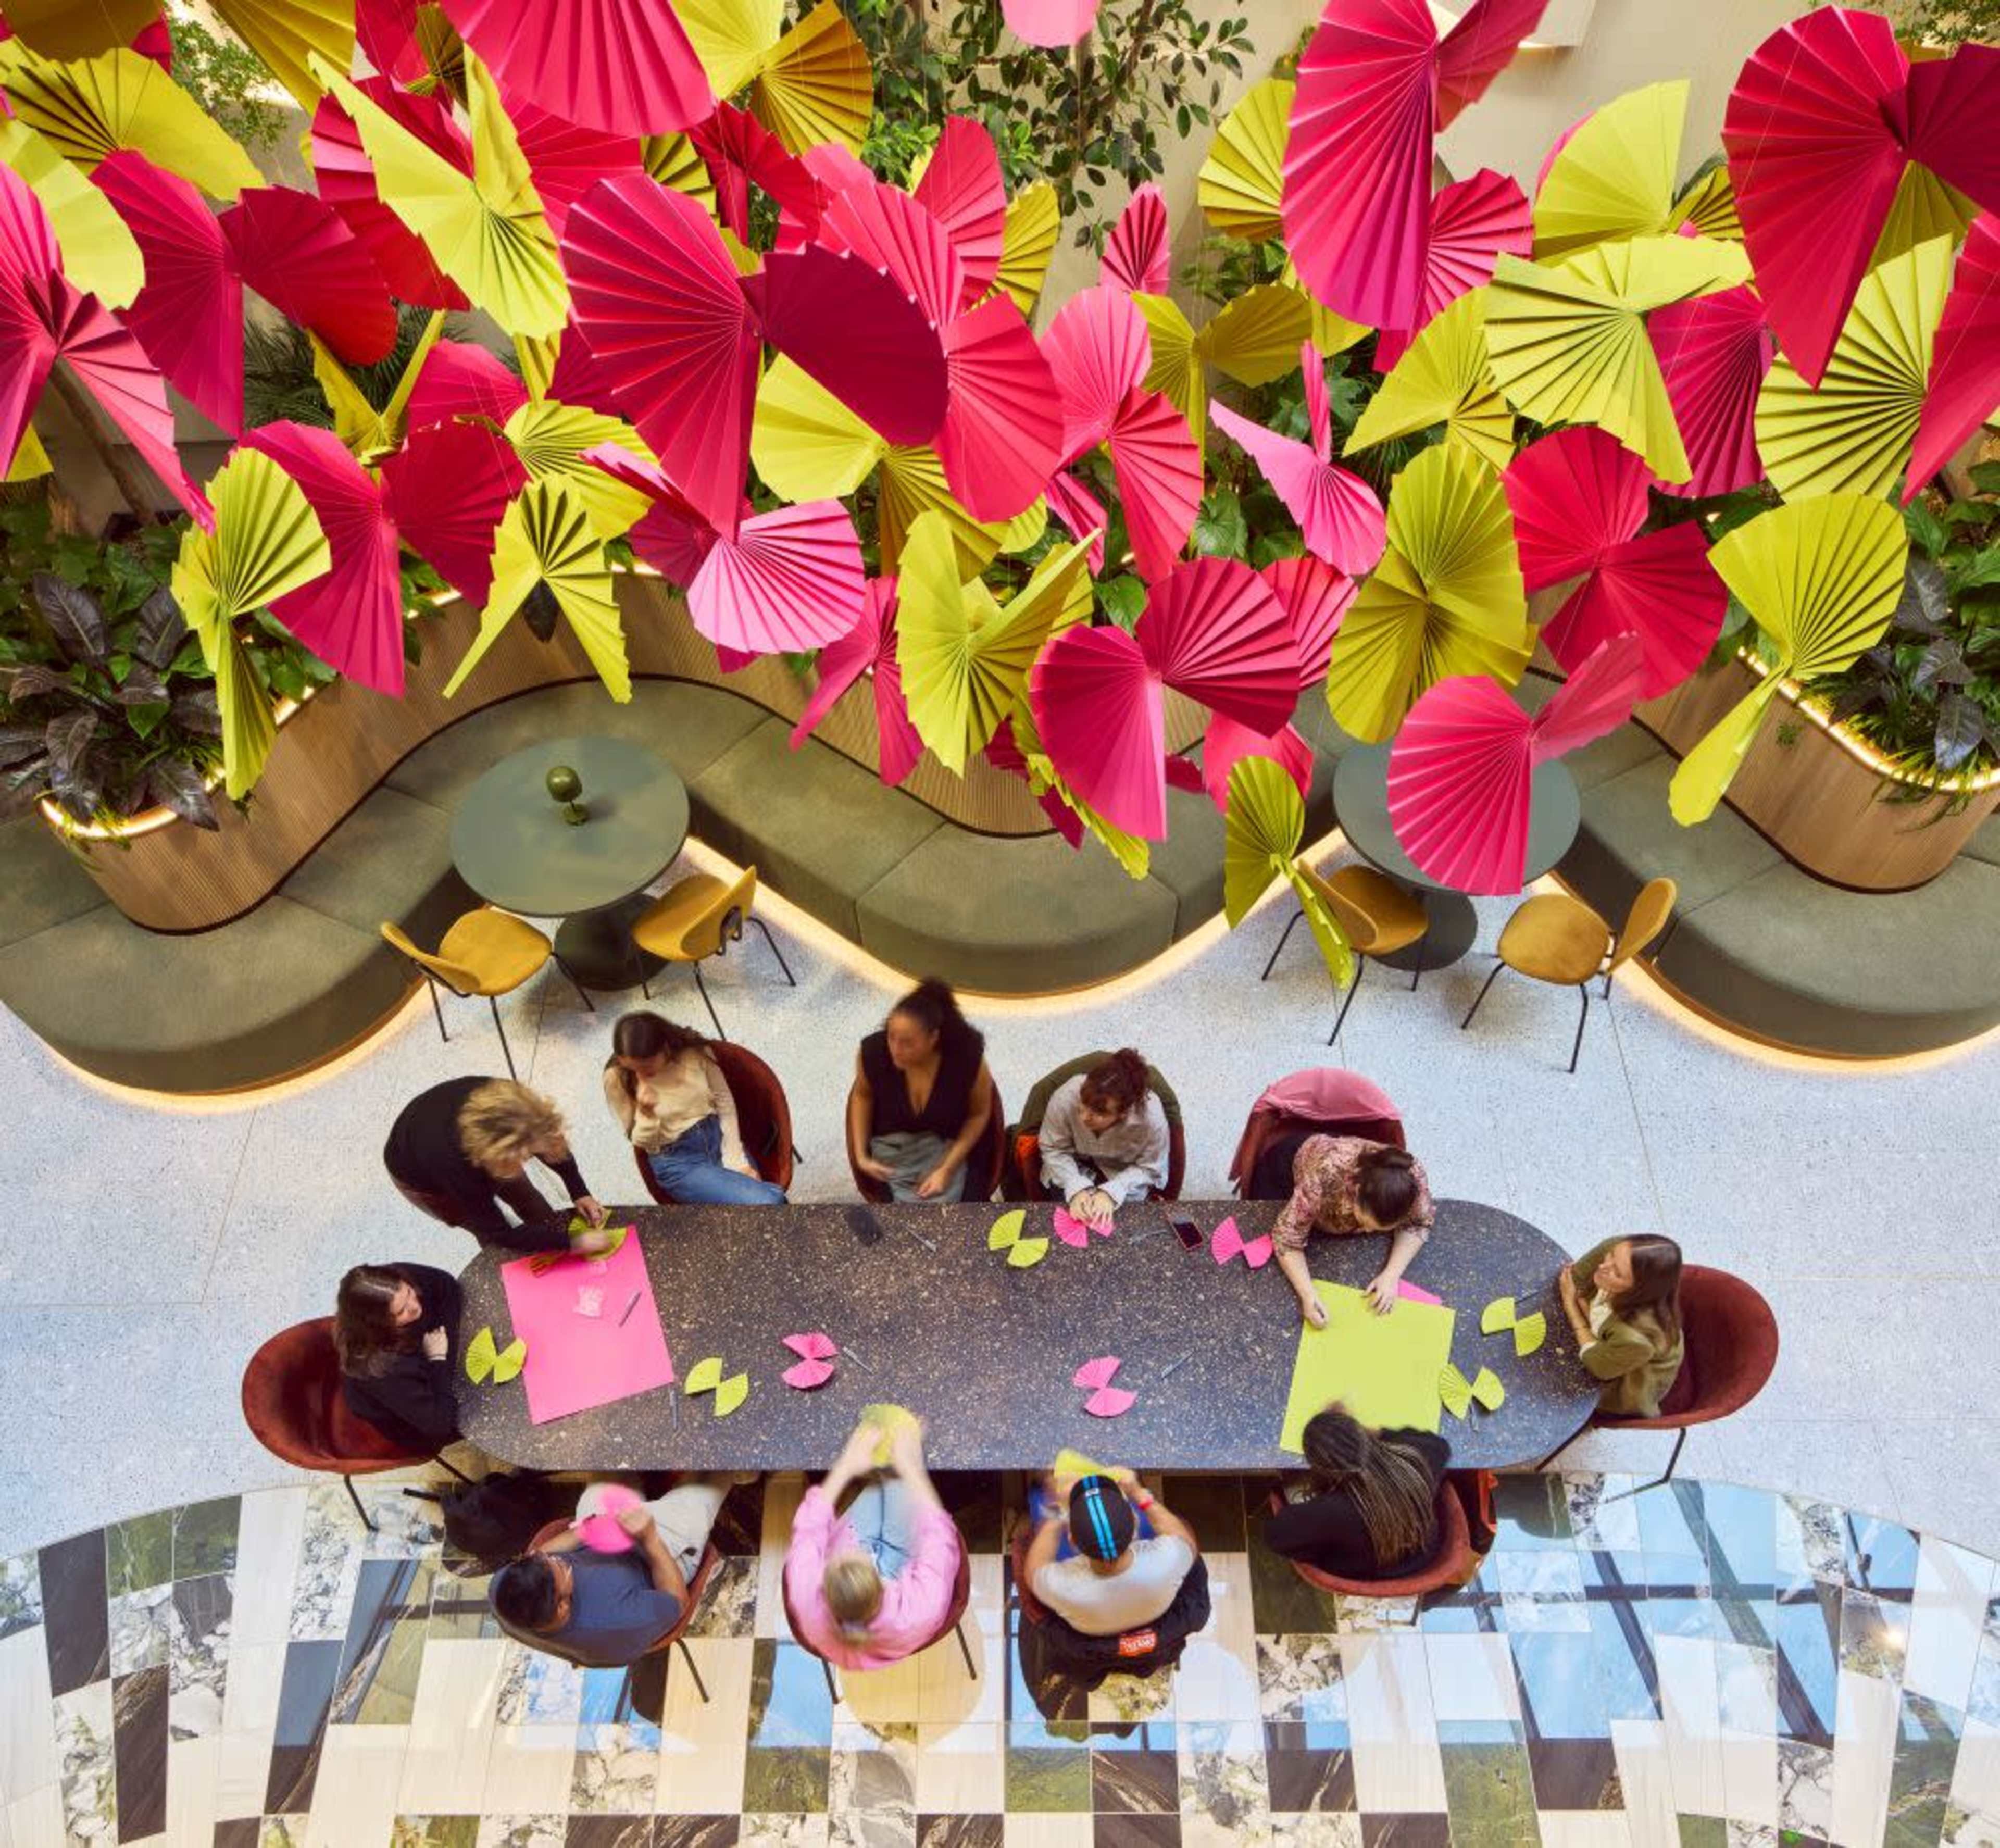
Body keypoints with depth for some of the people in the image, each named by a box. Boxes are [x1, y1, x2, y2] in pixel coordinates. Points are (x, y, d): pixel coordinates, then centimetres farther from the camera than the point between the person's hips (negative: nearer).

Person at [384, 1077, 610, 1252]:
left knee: (526, 1197, 9)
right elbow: (500, 1234, -34)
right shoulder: (454, 1163, -47)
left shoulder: (503, 1101, -38)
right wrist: (570, 1241, -37)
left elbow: (554, 1143, -15)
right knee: (489, 1231, 2)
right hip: (419, 1175, -4)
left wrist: (579, 1191, -21)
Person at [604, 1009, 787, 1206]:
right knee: (768, 1204, -23)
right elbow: (640, 1143, -4)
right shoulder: (617, 1079, -13)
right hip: (677, 1161, -3)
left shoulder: (696, 1053, -11)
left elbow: (725, 1104, 1)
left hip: (719, 1138, 3)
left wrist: (735, 1160, -8)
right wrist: (645, 1112, -26)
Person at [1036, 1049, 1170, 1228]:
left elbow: (1149, 1168, -18)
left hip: (1124, 1171, 0)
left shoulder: (1151, 1116, -35)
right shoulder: (1065, 1098, -34)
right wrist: (1076, 1188, -30)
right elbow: (1053, 1150, -16)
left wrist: (1111, 1193, -32)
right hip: (1076, 1165, 0)